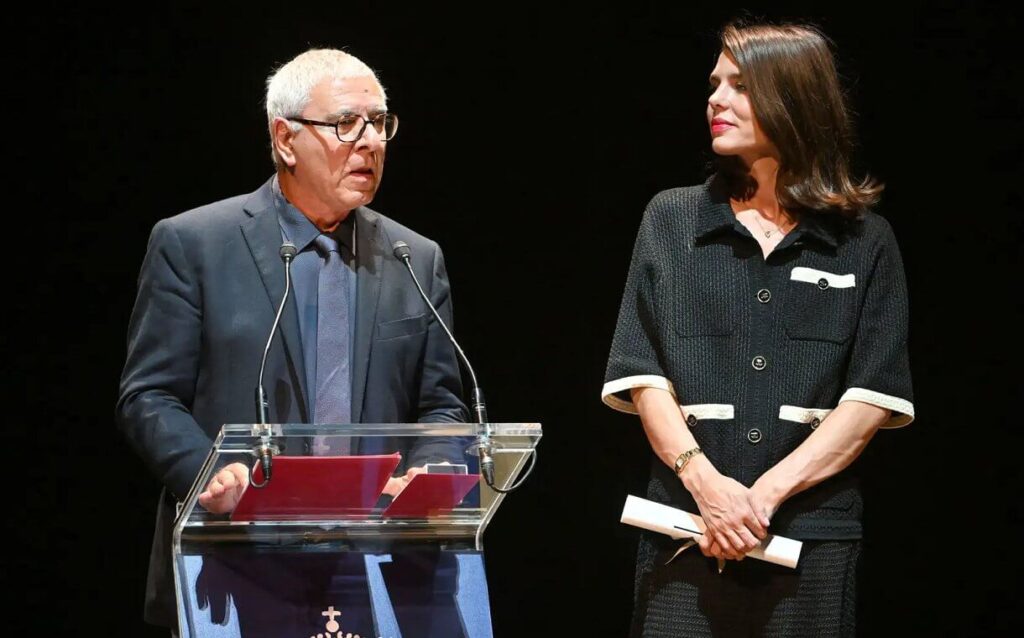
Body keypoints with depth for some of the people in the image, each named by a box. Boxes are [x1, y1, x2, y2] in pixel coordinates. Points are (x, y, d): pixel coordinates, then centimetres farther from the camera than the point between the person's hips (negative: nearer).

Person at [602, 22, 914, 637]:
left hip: (813, 532, -1)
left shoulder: (865, 241, 6)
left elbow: (873, 400, -1)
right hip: (687, 524, 1)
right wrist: (706, 483, -13)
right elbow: (643, 378, 3)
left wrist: (767, 493, -12)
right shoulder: (671, 219, 10)